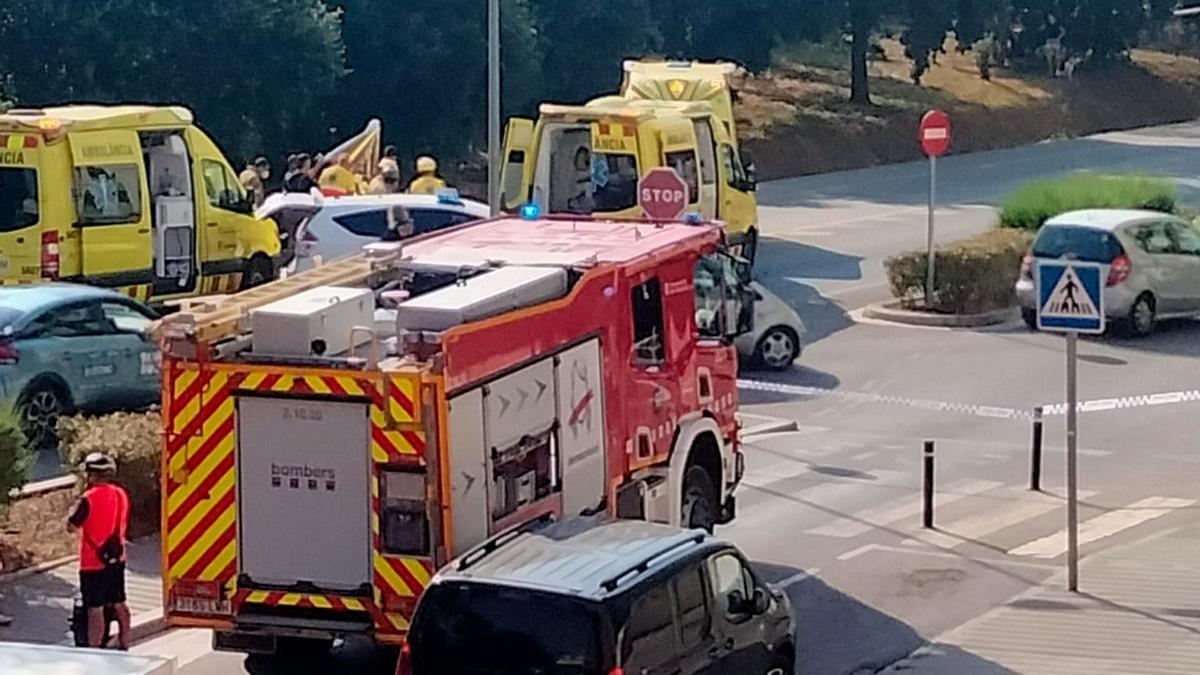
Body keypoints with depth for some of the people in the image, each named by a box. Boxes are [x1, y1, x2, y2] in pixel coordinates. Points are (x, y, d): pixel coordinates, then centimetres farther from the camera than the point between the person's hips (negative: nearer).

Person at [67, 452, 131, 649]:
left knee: (95, 608, -4)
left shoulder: (89, 498, -18)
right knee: (119, 604, 17)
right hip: (116, 558, 7)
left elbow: (72, 524, -12)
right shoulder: (121, 494, 3)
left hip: (93, 561, -7)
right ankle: (124, 645, 25)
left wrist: (75, 508, 2)